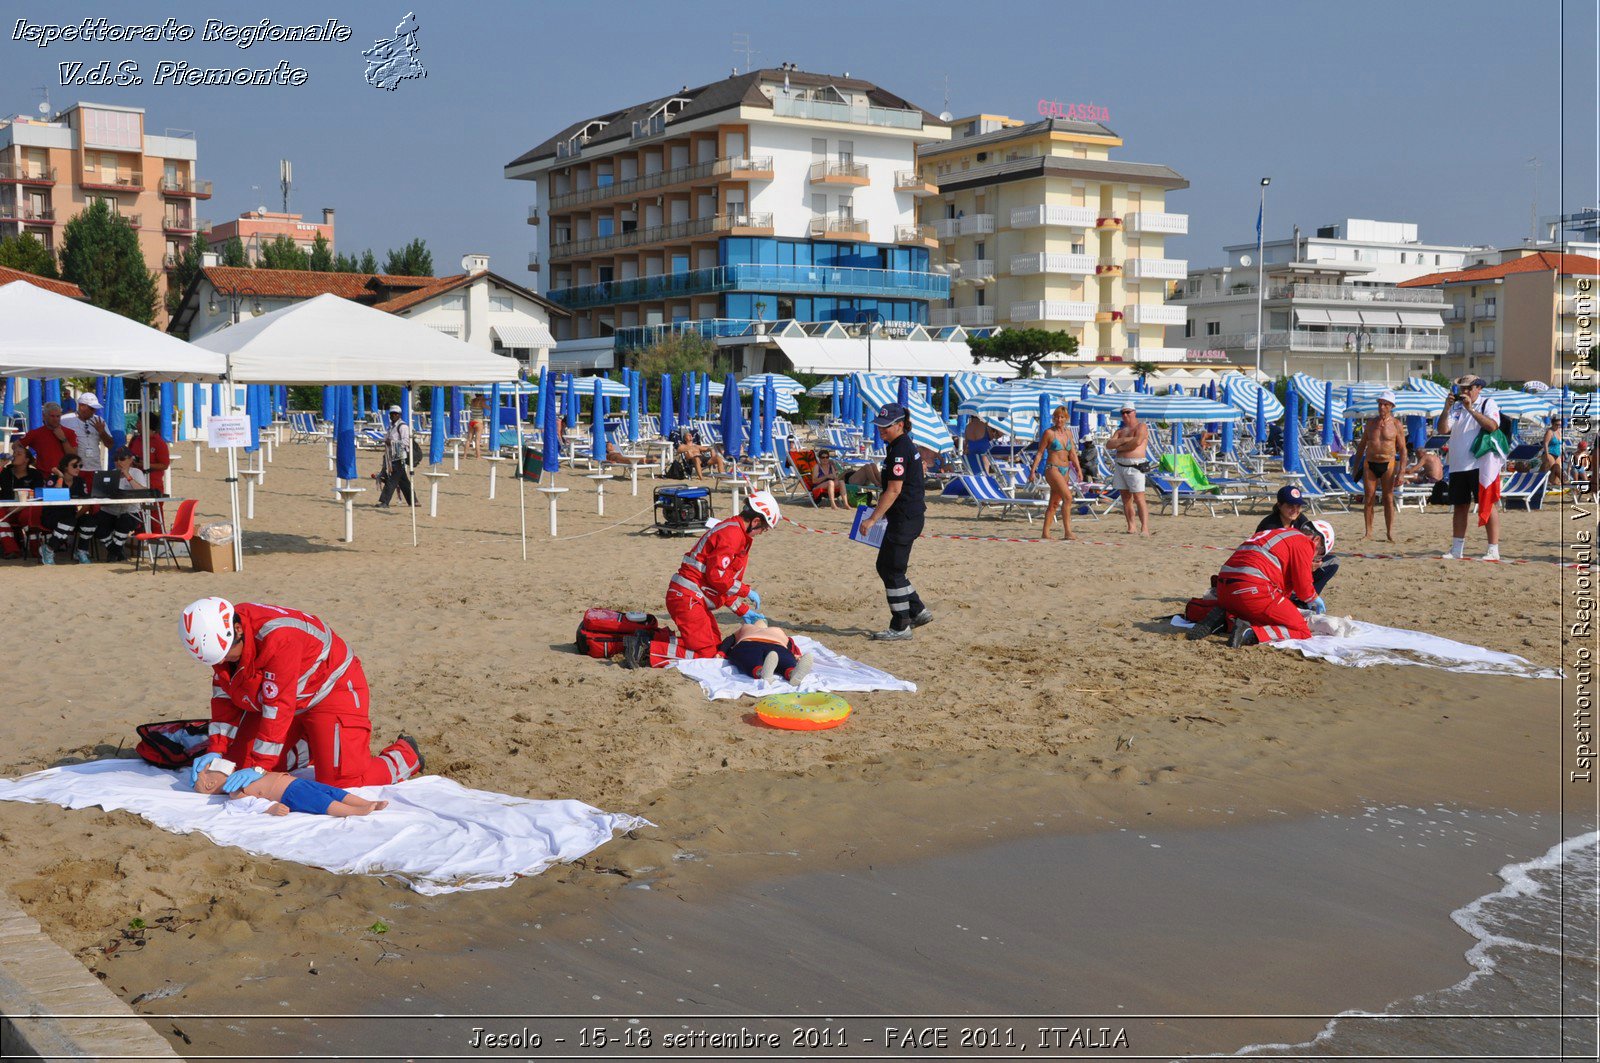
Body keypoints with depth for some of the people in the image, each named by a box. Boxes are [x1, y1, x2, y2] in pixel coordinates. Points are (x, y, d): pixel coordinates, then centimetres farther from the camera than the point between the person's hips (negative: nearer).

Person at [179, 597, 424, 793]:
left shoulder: (277, 637, -37)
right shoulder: (220, 637, -11)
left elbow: (278, 707, -34)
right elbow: (223, 695, -1)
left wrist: (259, 767, -30)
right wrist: (215, 750, -9)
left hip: (333, 690, -8)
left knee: (342, 782, -19)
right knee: (237, 761, 4)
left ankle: (405, 754, 9)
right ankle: (313, 747, 24)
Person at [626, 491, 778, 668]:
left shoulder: (734, 531, 19)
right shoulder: (732, 533, -14)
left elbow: (724, 583, 22)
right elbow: (716, 575, -21)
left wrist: (744, 611, 18)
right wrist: (746, 591, -9)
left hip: (696, 599, 11)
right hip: (687, 597, -11)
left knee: (716, 646, 13)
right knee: (705, 653, -11)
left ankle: (654, 637, 13)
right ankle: (646, 650, -12)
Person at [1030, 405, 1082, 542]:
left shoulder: (1068, 432, 12)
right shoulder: (1049, 433, -6)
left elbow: (1072, 453, 14)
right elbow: (1040, 453, -4)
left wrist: (1078, 469, 5)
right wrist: (1033, 470, -8)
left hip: (1065, 470, 7)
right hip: (1052, 469, -7)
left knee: (1054, 503, 10)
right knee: (1068, 497, -21)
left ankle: (1045, 533, 15)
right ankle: (1067, 532, -24)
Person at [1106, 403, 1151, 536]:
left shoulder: (1141, 427, 1)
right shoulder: (1120, 431, 19)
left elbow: (1137, 442, -17)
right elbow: (1108, 445, 5)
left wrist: (1119, 447, -4)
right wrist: (1124, 440, -9)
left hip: (1134, 467, -7)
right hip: (1120, 466, 7)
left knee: (1139, 498, -13)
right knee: (1126, 498, 6)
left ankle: (1145, 528, -18)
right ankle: (1131, 527, 9)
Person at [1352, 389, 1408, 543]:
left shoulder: (1396, 425, 0)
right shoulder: (1371, 422, 9)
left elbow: (1402, 450, -1)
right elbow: (1362, 446, 17)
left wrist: (1401, 473, -9)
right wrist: (1356, 467, 13)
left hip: (1388, 464, -3)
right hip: (1369, 463, 3)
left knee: (1388, 499, 0)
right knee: (1368, 498, 0)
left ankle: (1389, 532, 6)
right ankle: (1368, 532, 5)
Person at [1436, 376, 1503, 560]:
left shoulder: (1488, 404, 2)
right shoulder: (1456, 407, 15)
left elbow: (1492, 426, -16)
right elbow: (1443, 429, 4)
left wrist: (1470, 409, -18)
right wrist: (1446, 408, -9)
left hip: (1481, 465, -5)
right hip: (1458, 466, 5)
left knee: (1488, 505, -5)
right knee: (1460, 507, 9)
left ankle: (1493, 550, -4)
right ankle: (1457, 549, 15)